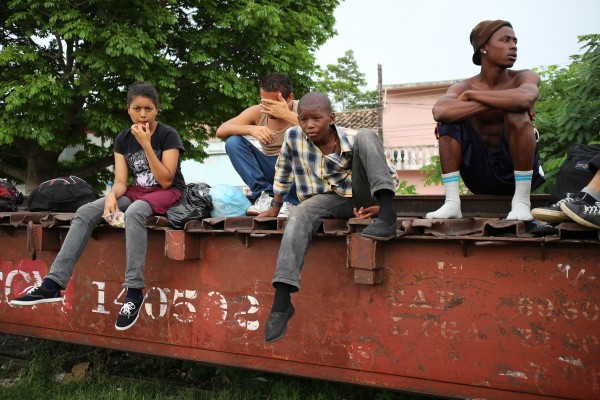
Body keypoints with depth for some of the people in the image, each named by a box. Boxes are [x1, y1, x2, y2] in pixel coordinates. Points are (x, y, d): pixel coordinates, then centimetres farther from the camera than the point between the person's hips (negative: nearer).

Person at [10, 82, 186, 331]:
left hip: (168, 193, -5)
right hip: (138, 191, 6)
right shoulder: (123, 139, 3)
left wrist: (147, 145, -22)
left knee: (134, 213, -39)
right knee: (85, 213, -16)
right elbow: (120, 181, -3)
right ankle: (53, 284, -21)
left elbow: (166, 180, -17)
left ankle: (134, 291, -36)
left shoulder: (168, 135, -11)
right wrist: (111, 196, -26)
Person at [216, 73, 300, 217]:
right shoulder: (257, 112, -3)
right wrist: (251, 129, -29)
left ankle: (289, 202, -23)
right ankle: (265, 196, -20)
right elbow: (221, 131, -11)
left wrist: (287, 115, -34)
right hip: (270, 171, 3)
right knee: (233, 142, -16)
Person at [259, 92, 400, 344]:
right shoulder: (293, 137, -7)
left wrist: (381, 206, -19)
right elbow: (283, 171, 12)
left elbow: (391, 176, -4)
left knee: (367, 136, -21)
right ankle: (281, 299, -40)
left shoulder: (352, 140, -13)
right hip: (326, 200, 1)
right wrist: (275, 207, 20)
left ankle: (388, 215, -35)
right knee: (299, 215, -35)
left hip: (359, 198, -1)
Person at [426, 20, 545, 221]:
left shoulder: (525, 77, -5)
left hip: (516, 169, -1)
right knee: (449, 118, -16)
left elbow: (524, 99, -32)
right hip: (480, 173, 2)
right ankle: (452, 202, -20)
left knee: (517, 114, -25)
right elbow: (439, 111, -29)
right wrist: (500, 103, -27)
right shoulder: (463, 87, -4)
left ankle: (521, 201, -20)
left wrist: (471, 95, -19)